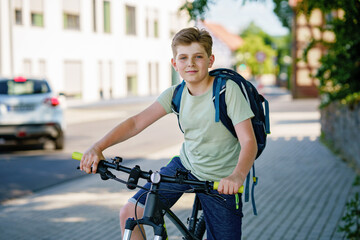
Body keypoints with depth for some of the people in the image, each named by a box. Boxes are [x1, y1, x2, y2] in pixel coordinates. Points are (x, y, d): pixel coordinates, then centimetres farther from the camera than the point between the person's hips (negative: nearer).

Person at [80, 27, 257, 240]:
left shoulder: (228, 89, -19)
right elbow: (137, 122, -12)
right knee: (129, 214, -8)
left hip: (219, 181, -4)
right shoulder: (176, 94, -5)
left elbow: (249, 141, -27)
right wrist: (97, 147, -26)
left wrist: (237, 176, -47)